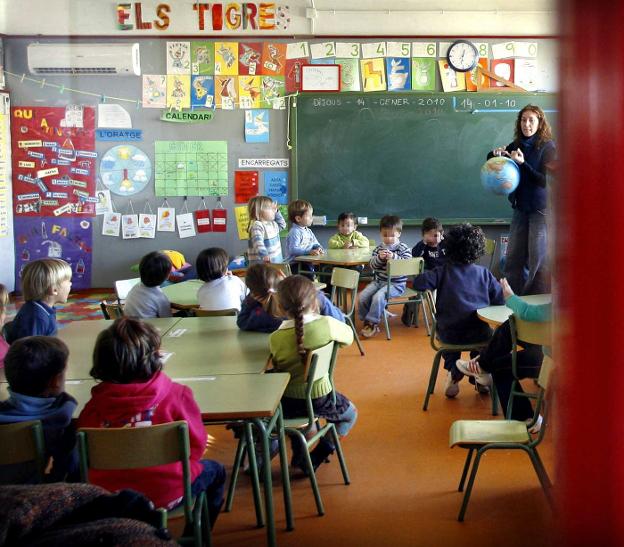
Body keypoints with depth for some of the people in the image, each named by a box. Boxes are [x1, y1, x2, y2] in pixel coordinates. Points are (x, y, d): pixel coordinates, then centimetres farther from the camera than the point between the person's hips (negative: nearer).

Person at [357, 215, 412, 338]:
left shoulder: (404, 249, -1)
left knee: (378, 296, -30)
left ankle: (372, 322, -15)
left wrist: (394, 257, -27)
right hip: (378, 280, 5)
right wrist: (379, 258, -18)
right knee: (362, 297, -14)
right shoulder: (378, 249, 9)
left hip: (396, 283, -5)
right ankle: (366, 321, 4)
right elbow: (372, 266, 2)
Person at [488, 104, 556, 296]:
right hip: (521, 207, 6)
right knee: (514, 256, 7)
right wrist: (496, 154, -6)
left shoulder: (548, 147, -10)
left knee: (538, 257, -3)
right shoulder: (516, 146, 6)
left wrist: (523, 163, -25)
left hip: (541, 208, -6)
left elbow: (546, 180, -16)